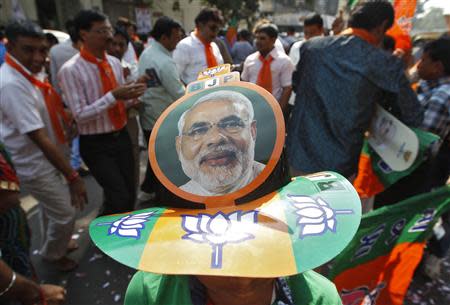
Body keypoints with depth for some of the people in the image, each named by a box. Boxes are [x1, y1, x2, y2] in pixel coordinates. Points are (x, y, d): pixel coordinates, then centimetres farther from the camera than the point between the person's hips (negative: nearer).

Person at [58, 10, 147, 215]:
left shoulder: (115, 63, 6)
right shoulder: (70, 71, -14)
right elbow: (80, 115, -18)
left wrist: (132, 94, -10)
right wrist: (113, 96, -25)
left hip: (122, 137, 6)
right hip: (95, 145, -6)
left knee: (130, 195, 12)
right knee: (119, 198, -9)